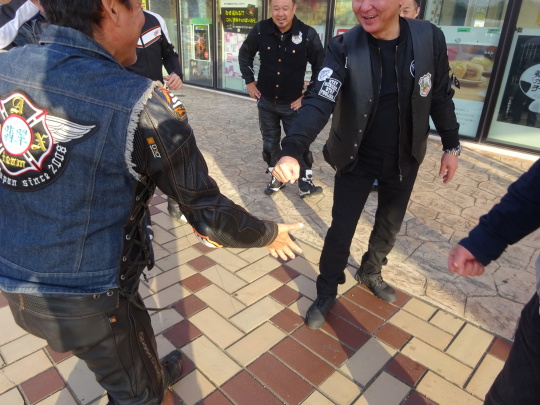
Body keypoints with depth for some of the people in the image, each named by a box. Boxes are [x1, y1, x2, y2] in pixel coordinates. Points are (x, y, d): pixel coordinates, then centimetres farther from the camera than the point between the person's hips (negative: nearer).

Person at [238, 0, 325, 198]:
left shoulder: (308, 34, -15)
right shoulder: (260, 30, -9)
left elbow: (321, 68, -3)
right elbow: (244, 55, 10)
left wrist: (308, 95, -5)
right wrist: (249, 81, 5)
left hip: (293, 103, -2)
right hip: (266, 102, 3)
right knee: (270, 143, 14)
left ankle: (305, 182, 21)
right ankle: (276, 178, 34)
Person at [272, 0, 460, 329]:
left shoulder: (430, 38, -11)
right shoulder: (344, 48, -18)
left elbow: (441, 97, 1)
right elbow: (319, 103, -30)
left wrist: (451, 146, 4)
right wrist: (292, 151, -45)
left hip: (405, 159, 3)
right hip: (357, 159, -3)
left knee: (390, 225, 19)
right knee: (341, 229, 5)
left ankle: (371, 273, 48)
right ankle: (326, 293, 28)